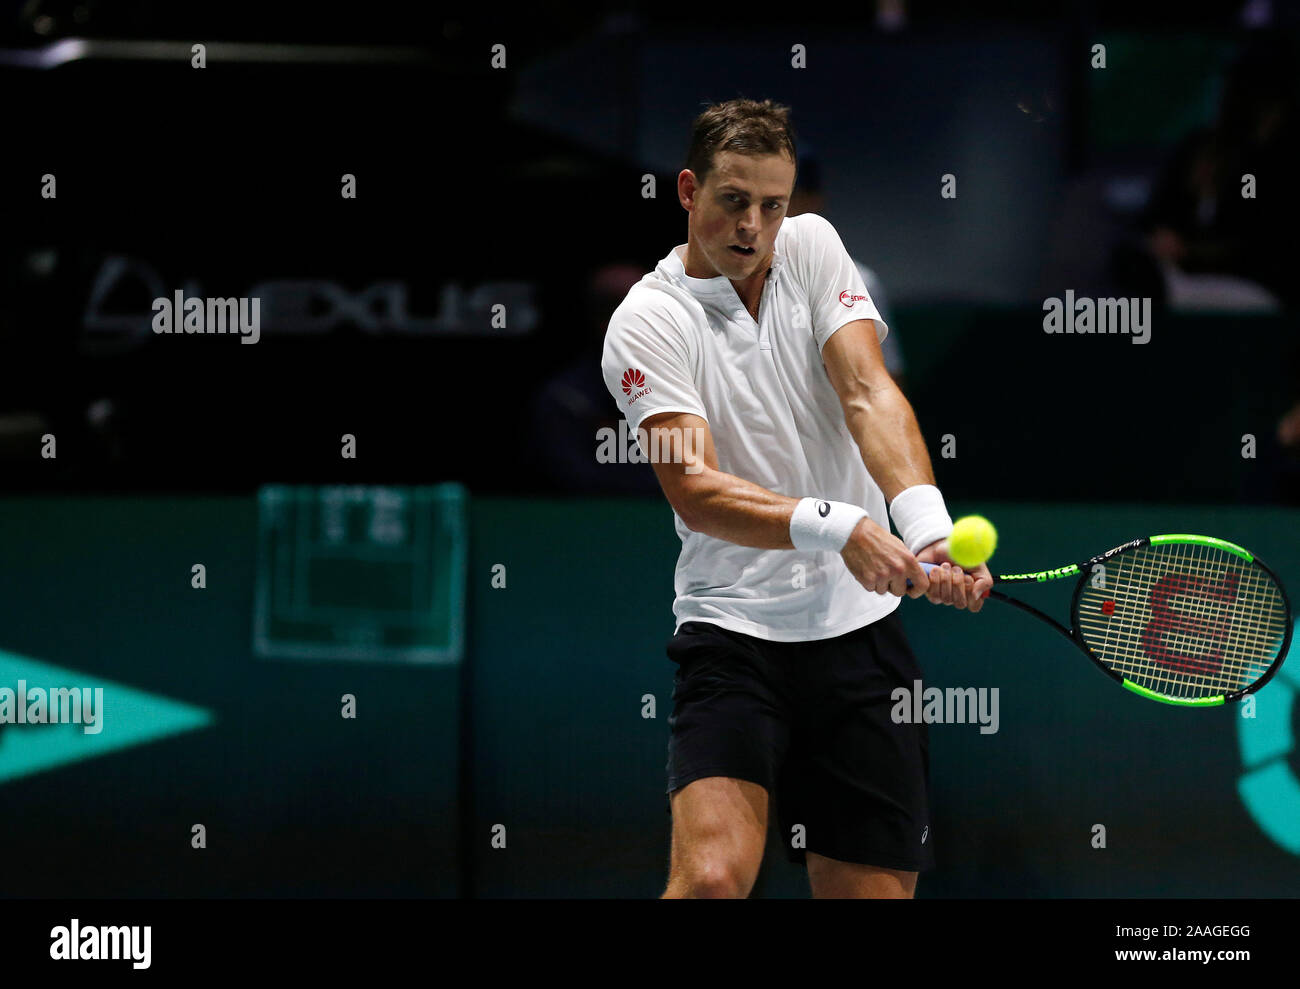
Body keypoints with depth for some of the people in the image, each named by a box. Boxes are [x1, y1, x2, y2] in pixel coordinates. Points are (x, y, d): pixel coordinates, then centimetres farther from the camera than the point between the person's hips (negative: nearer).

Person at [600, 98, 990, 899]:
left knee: (877, 887, 3)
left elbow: (868, 393, -7)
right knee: (713, 874, -24)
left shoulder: (812, 247, 7)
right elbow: (695, 493, -17)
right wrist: (835, 526, -34)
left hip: (860, 623, 4)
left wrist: (927, 526, -26)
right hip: (732, 630, -4)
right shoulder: (647, 322, -5)